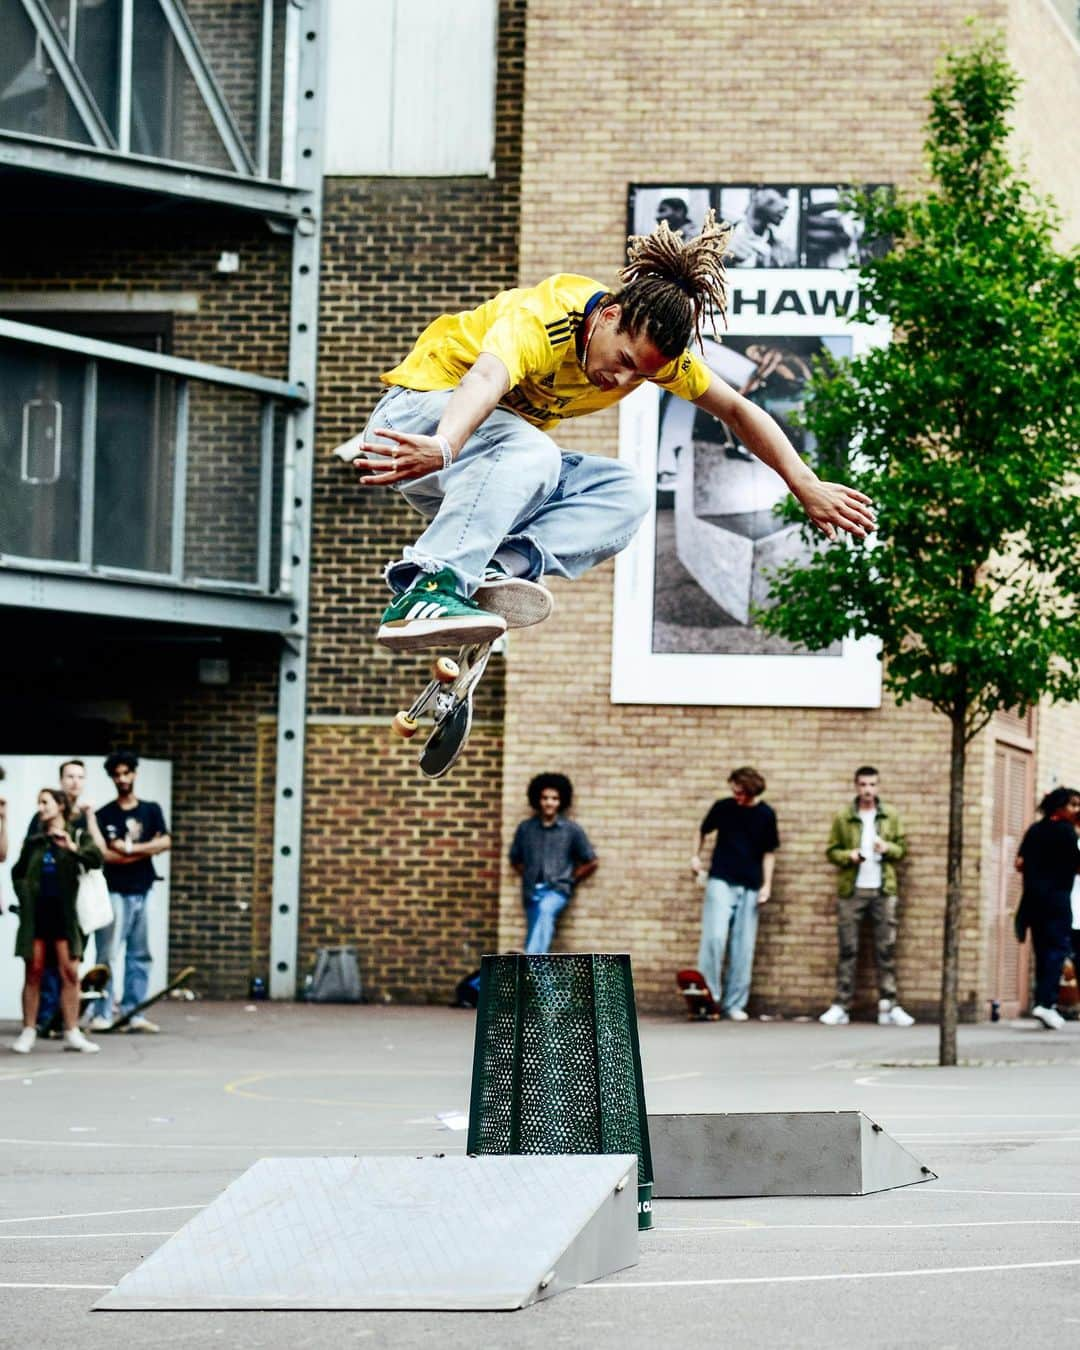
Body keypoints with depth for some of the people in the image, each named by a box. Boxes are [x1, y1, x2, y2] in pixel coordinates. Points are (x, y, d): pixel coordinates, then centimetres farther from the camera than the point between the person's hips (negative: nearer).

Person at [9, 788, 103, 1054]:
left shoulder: (78, 837, 3)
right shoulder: (34, 842, 11)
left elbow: (95, 859, -15)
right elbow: (18, 873, 20)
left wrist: (72, 848, -29)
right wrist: (25, 896, 5)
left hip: (63, 912, -2)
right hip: (35, 912, 2)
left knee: (70, 972, -4)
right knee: (34, 972, 2)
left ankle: (72, 1033, 0)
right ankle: (28, 1032, 6)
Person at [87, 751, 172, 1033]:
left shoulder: (151, 810, 13)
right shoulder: (104, 815, 4)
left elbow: (165, 842, 0)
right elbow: (102, 854, -8)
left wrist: (130, 848, -11)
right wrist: (146, 851, -7)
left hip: (142, 892, 3)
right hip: (115, 892, -3)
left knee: (139, 956, 3)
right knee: (108, 954, -8)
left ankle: (133, 1012, 6)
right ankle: (102, 1014, -8)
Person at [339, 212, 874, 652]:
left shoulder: (652, 342, -10)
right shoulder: (540, 319, -31)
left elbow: (737, 411, 3)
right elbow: (485, 381, -52)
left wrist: (809, 489, -1)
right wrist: (443, 448, -72)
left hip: (506, 458, 7)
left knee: (626, 495, -17)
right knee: (531, 451, -39)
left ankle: (505, 566, -36)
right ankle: (426, 590, -52)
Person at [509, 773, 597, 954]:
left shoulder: (571, 830, 2)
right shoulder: (525, 829, 8)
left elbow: (592, 862, 9)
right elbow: (515, 860, 22)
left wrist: (570, 879, 6)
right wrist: (529, 878, 10)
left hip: (558, 890, -4)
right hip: (532, 892, 4)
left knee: (546, 909, -34)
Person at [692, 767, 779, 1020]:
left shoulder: (766, 815, 1)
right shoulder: (723, 808, 0)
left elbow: (769, 853, 7)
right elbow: (703, 831, 17)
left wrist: (767, 885, 0)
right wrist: (696, 856, 4)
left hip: (750, 887, 1)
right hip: (721, 882, -1)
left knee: (743, 947, 2)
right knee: (715, 936, -16)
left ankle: (735, 1004, 7)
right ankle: (708, 995, -10)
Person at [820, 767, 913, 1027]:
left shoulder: (891, 818, 9)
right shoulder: (843, 818, 5)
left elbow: (902, 848, 10)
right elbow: (831, 851, 7)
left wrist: (888, 848, -10)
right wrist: (848, 856, -13)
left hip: (883, 890, 1)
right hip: (851, 890, -1)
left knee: (886, 949, -2)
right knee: (847, 949, -1)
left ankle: (888, 1006, -1)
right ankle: (841, 1007, 0)